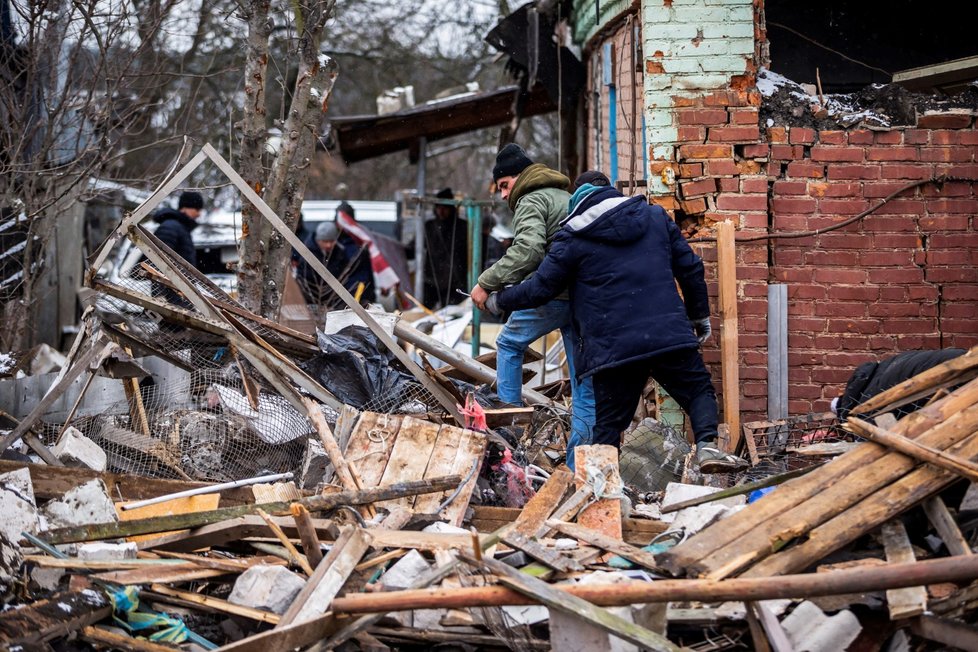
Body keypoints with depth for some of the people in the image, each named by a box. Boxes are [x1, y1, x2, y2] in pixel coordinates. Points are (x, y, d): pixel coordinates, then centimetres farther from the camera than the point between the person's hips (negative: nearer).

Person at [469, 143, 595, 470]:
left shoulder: (531, 201, -1)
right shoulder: (566, 197, 29)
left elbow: (528, 250, -19)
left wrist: (487, 283, -16)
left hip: (554, 293, -8)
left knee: (509, 343, 18)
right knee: (585, 387, 7)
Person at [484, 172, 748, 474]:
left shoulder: (573, 237, 4)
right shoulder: (655, 217, 13)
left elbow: (541, 287, 5)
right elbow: (690, 268, 15)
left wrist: (500, 300, 22)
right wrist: (700, 315, 27)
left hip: (612, 346, -1)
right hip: (669, 334, 1)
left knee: (609, 423, 7)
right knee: (699, 391, 12)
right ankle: (707, 446, -10)